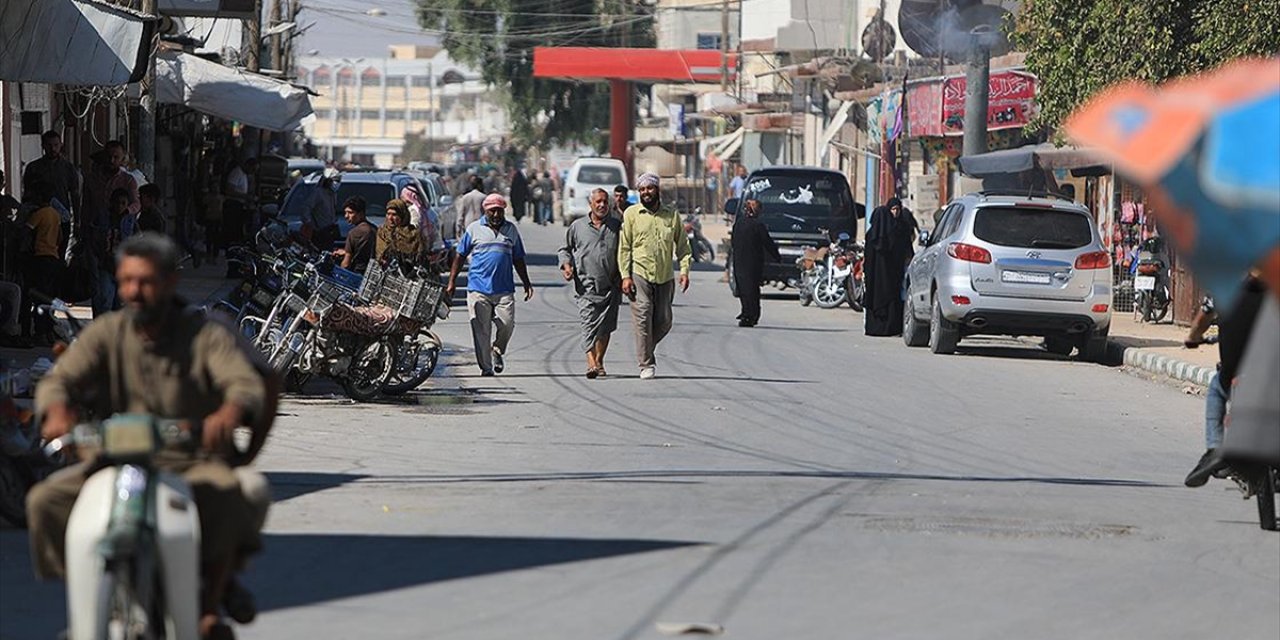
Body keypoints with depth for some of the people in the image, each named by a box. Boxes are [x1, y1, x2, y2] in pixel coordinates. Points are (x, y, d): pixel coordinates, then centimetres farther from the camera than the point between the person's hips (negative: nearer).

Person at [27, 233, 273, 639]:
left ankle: (211, 606, -22)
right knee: (45, 501, -19)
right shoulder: (105, 334, 4)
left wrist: (230, 412, -44)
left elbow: (247, 385, -18)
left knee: (231, 496, -36)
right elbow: (60, 380, -8)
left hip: (193, 464, -3)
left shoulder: (206, 336, -3)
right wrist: (57, 412, -34)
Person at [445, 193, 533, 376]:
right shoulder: (474, 229, 6)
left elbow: (518, 259, 20)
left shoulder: (511, 229, 13)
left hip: (504, 289, 2)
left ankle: (497, 351, 21)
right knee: (481, 330, -3)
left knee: (507, 324, -8)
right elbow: (460, 256, 9)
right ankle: (486, 367, 4)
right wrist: (451, 282, 4)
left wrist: (526, 284, 18)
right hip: (478, 288, -2)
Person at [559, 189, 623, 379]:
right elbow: (565, 249, 17)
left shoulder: (617, 226, 8)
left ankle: (599, 360, 22)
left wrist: (626, 276, 2)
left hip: (610, 286, 2)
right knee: (589, 324, -14)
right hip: (586, 286, -2)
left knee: (606, 326, 5)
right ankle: (591, 363, -23)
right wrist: (566, 265, -3)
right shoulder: (577, 226, 7)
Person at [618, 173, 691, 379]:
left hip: (665, 277, 3)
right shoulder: (632, 214, 2)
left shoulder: (672, 214, 8)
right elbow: (624, 248, 1)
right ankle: (646, 364, -7)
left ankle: (646, 351, 30)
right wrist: (625, 276, -7)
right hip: (639, 273, -3)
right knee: (643, 316, -12)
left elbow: (682, 245, 12)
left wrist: (684, 270, 0)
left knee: (664, 320, 5)